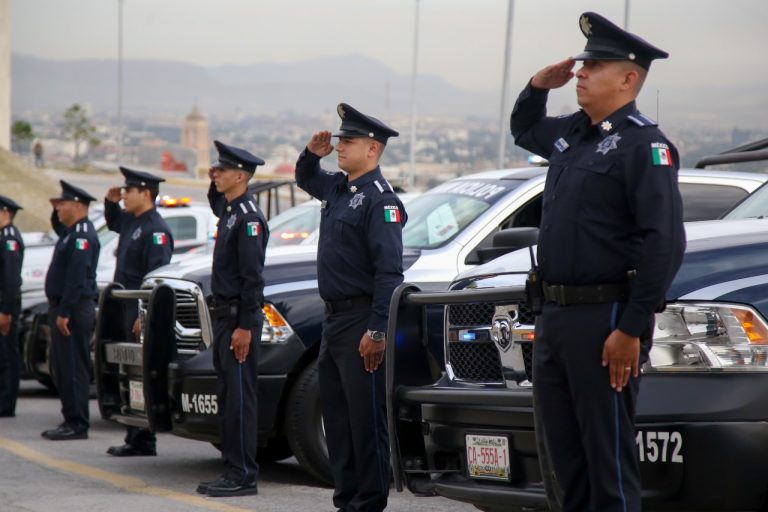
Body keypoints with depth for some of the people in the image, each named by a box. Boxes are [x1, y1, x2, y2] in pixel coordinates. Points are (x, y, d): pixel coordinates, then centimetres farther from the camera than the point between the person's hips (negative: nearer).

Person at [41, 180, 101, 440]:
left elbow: (77, 277, -22)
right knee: (62, 368, 13)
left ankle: (77, 424, -8)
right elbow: (56, 225, 41)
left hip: (74, 311, -11)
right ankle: (71, 420, 18)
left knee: (73, 368, -9)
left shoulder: (82, 235, -16)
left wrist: (65, 312, -24)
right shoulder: (70, 231, 16)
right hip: (63, 308, 11)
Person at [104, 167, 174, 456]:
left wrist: (144, 316, -23)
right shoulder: (131, 221, 15)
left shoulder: (156, 229, -14)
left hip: (142, 312, -10)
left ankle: (143, 442, -4)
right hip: (128, 311, 10)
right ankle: (135, 438, 16)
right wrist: (111, 202, 18)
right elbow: (113, 223, 40)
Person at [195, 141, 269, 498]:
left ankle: (243, 477, -6)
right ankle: (233, 471, 16)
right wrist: (215, 185, 20)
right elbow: (216, 205, 41)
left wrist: (244, 326, -21)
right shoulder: (229, 211, 13)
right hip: (223, 314, 10)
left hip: (240, 317, -10)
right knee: (227, 397, 11)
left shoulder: (249, 217, -15)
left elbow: (252, 277, -19)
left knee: (240, 397, -8)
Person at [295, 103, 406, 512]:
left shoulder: (379, 199, -14)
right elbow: (305, 180, 38)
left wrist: (377, 331, -25)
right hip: (334, 317, 10)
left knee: (366, 418, -5)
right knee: (336, 415, 13)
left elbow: (389, 271, -20)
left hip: (361, 321, -10)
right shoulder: (337, 188, 14)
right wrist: (311, 153, 15)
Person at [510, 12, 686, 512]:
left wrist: (632, 330, -22)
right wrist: (538, 86, 15)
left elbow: (665, 243, -19)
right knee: (566, 452, 14)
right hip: (555, 315, 9)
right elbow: (524, 129, 37)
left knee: (608, 456, -3)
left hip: (603, 320, -9)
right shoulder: (572, 133, 14)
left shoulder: (643, 144, -13)